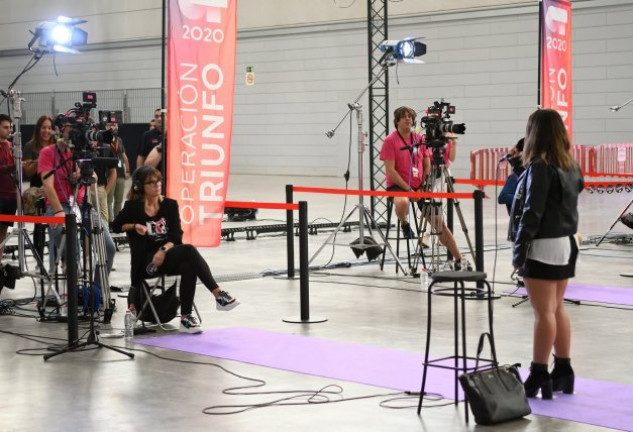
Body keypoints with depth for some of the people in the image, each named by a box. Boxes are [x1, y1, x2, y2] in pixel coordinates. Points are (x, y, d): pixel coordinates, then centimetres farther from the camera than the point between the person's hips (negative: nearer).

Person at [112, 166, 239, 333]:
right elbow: (116, 226, 13)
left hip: (169, 256, 4)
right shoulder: (133, 206, 1)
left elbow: (176, 236, 1)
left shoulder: (170, 204, 8)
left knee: (188, 267, -34)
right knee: (189, 250, -30)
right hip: (147, 261, -4)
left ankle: (186, 318, -30)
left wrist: (164, 249, -19)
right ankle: (218, 295, -39)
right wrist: (134, 226, -6)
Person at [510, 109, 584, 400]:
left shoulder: (539, 167, -15)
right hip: (566, 244, 8)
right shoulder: (570, 167, 8)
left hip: (543, 247, -8)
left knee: (543, 312, -5)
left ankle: (539, 377, -2)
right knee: (557, 308, 15)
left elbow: (532, 212, -17)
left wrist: (519, 250, -13)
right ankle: (563, 371, 20)